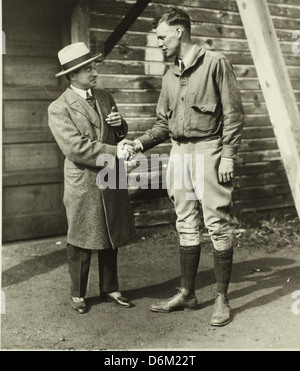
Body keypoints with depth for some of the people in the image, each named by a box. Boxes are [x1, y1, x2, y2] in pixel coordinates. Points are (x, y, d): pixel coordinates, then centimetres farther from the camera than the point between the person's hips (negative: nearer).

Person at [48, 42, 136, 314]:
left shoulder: (105, 98, 10)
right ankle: (78, 294, 23)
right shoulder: (58, 109, -9)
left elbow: (119, 136, 18)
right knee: (81, 242, 6)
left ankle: (110, 289, 28)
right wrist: (114, 152, -22)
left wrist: (120, 125, -5)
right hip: (83, 186, -5)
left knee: (111, 239, 13)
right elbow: (76, 148, -19)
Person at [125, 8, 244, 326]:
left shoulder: (215, 63, -4)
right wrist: (140, 143, 3)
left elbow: (233, 113, -7)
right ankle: (187, 294, 19)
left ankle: (222, 298, 6)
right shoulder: (170, 76, 16)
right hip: (179, 152, 7)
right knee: (186, 226, 10)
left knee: (217, 226, -3)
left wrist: (228, 155, -14)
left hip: (208, 151, -7)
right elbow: (163, 123, 18)